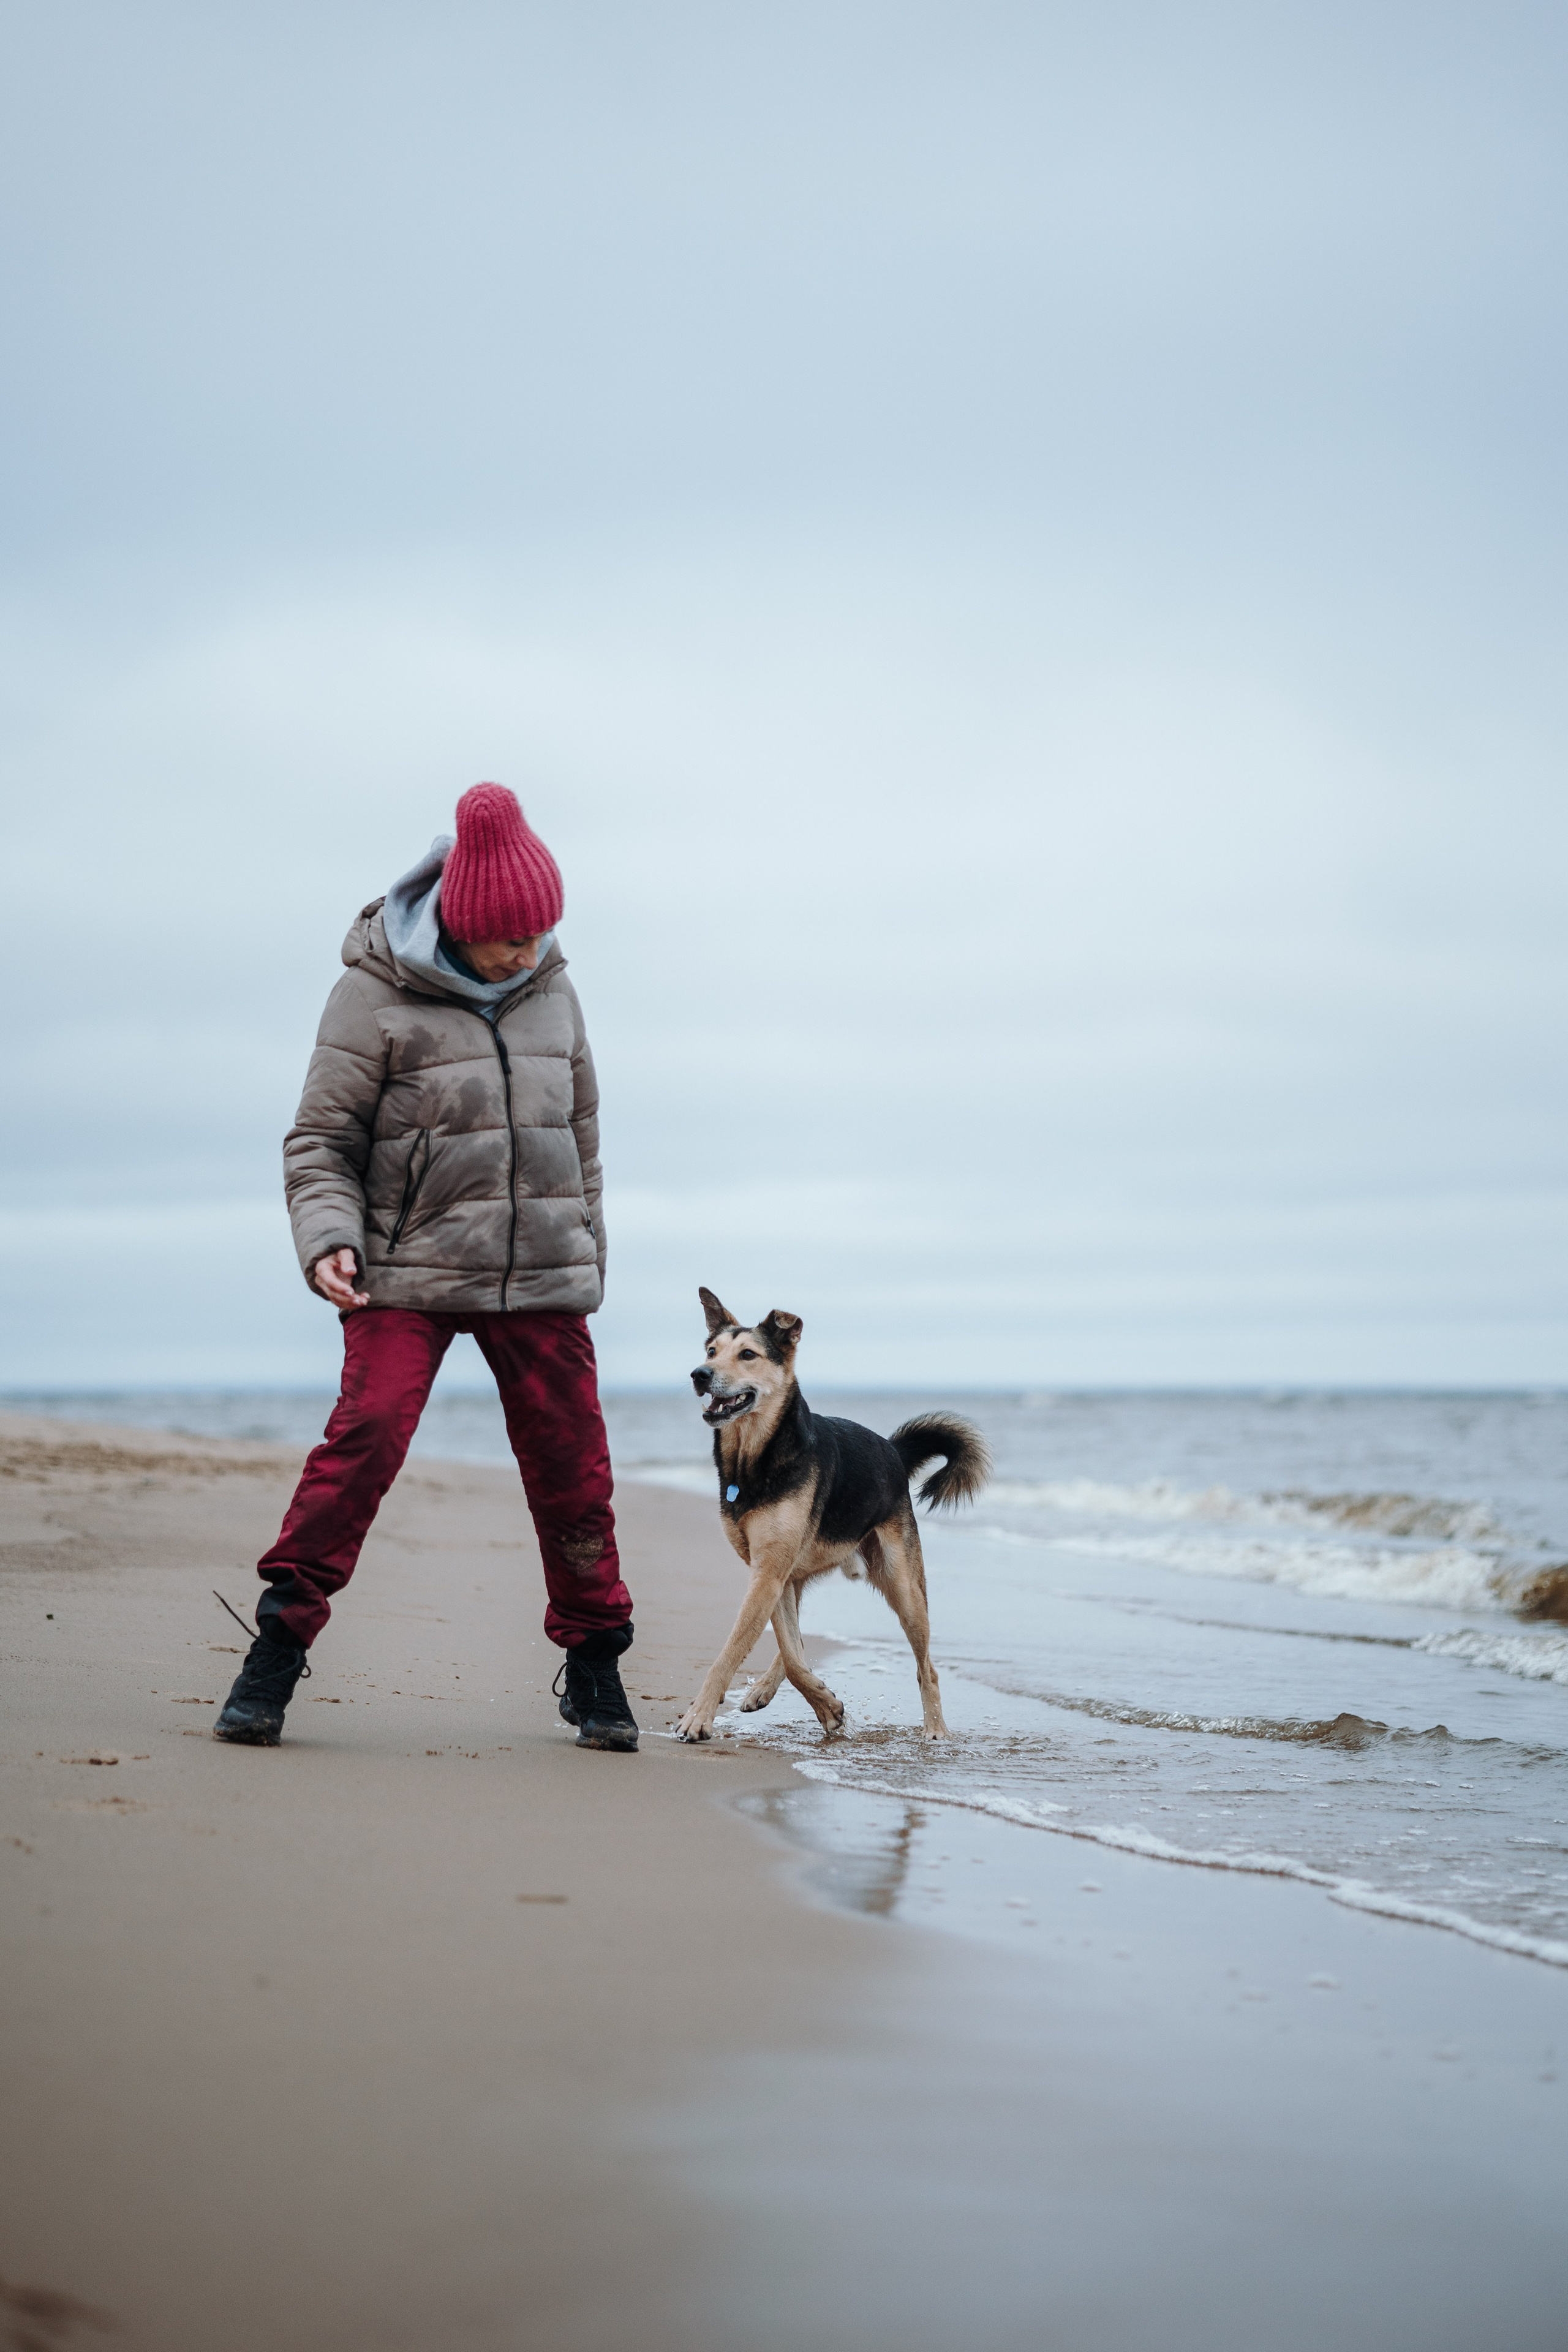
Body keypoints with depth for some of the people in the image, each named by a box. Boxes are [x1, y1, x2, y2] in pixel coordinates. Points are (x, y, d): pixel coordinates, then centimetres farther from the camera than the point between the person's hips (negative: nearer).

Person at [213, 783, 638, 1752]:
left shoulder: (551, 990, 9)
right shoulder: (376, 997, -5)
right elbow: (321, 1140, -3)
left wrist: (588, 1258, 20)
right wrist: (330, 1239, -19)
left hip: (541, 1275, 4)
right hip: (409, 1273, -4)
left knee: (570, 1461, 2)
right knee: (367, 1435, -18)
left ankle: (594, 1665, 18)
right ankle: (279, 1645, -9)